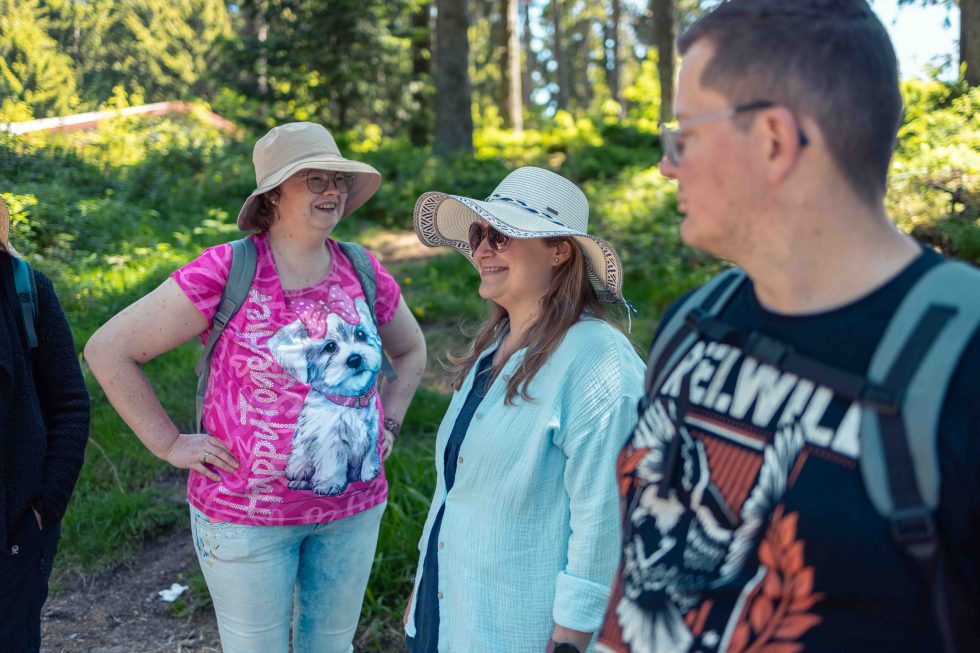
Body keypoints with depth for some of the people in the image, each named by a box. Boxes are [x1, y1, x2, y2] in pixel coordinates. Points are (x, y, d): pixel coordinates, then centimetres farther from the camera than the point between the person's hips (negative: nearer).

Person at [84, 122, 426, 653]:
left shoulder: (366, 274, 0)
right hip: (247, 510, -4)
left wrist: (388, 422, 7)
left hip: (354, 508, 4)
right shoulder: (224, 272, -14)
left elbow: (410, 350, 20)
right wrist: (170, 444, -11)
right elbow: (108, 351, -10)